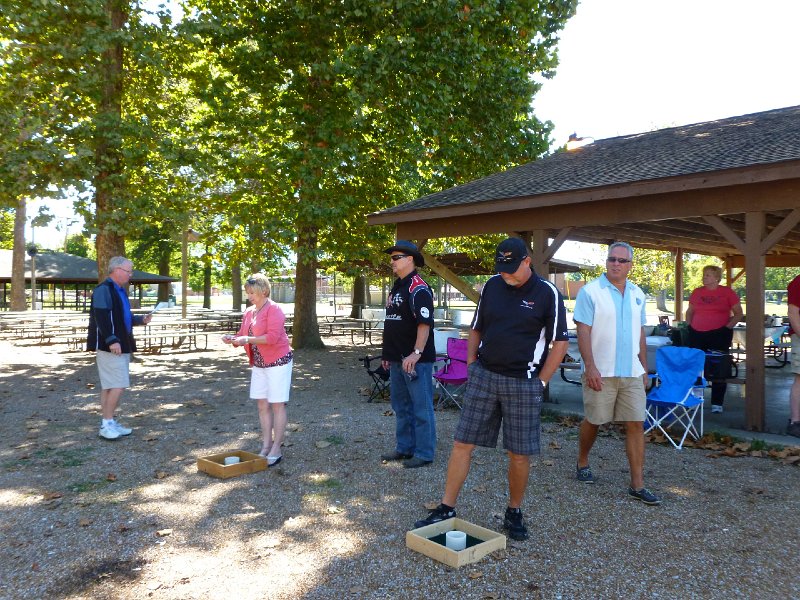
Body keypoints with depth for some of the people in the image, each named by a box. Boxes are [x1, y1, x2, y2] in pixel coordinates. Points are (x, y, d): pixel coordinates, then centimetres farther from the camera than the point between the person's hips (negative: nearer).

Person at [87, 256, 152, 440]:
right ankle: (107, 425, -2)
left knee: (109, 386, 12)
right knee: (118, 386, -10)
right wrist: (112, 340, -27)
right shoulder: (103, 289, -13)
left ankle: (109, 423, 17)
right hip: (109, 346, -10)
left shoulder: (119, 290, 18)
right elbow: (101, 318, -22)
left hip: (120, 345, 10)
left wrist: (140, 319, 14)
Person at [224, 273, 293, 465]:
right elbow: (243, 335, 14)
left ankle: (276, 449, 6)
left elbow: (273, 337, -23)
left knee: (277, 405, -1)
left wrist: (248, 339, -27)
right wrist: (233, 339, -7)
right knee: (262, 405, 10)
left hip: (278, 362, -8)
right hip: (259, 364, 8)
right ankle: (266, 446, 20)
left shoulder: (273, 309, -14)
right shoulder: (249, 312, 11)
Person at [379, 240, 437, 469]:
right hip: (397, 359, 10)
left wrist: (416, 353, -26)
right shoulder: (397, 287, 16)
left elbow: (425, 323, -22)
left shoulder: (418, 288, -15)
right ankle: (404, 448, 29)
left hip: (416, 360, -10)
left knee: (421, 407, 0)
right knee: (401, 406, 17)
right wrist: (387, 353, 21)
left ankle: (424, 453, 9)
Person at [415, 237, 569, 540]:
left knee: (520, 454, 5)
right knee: (462, 444, 3)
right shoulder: (492, 286, 6)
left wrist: (540, 382, -6)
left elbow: (560, 343, -4)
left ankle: (514, 513, 25)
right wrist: (471, 366, 7)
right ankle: (446, 508, 13)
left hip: (522, 383, -3)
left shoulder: (547, 293, -6)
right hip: (484, 376, 3)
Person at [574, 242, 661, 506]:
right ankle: (582, 464, 32)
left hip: (632, 373, 5)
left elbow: (640, 333, 17)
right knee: (593, 421, 9)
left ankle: (637, 485, 8)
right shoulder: (590, 291, -7)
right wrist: (590, 367, -18)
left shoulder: (637, 294, 10)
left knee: (636, 425, 2)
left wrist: (644, 369, 15)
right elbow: (583, 332, -11)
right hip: (601, 372, -4)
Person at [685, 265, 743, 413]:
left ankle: (717, 403, 8)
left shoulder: (727, 292, 0)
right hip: (697, 335, 3)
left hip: (719, 334, -3)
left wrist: (728, 327, -9)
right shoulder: (697, 292, 9)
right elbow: (689, 312, 21)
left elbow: (738, 313, 3)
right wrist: (689, 325, 7)